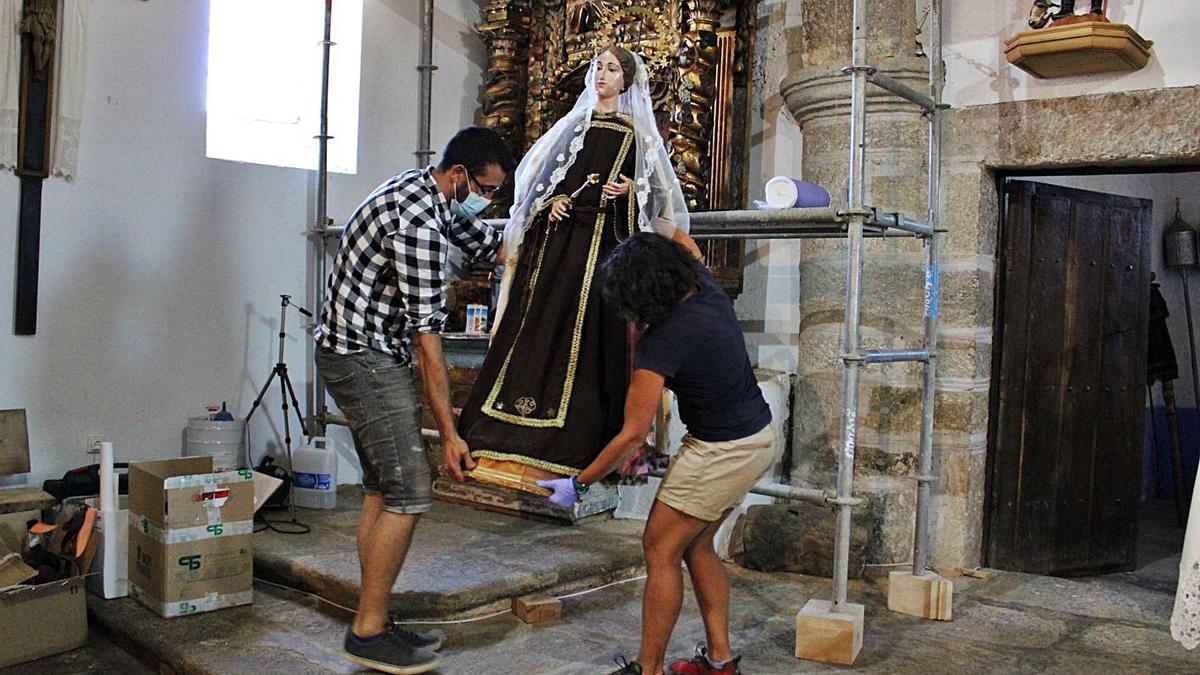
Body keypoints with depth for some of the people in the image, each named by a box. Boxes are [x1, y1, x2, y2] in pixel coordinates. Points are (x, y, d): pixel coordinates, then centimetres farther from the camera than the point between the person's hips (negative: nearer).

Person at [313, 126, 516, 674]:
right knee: (409, 494, -11)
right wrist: (449, 433, -21)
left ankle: (373, 625, 18)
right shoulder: (418, 221, -23)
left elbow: (490, 246, 22)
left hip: (362, 355, 11)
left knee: (382, 491, 11)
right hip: (364, 356, -11)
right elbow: (427, 334, -24)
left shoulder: (433, 194, 8)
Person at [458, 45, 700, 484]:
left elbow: (657, 189, 9)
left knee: (589, 327, -7)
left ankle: (568, 444, -4)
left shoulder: (637, 132, 10)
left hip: (605, 238, -2)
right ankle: (512, 439, -2)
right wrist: (551, 200, -4)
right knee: (540, 322, -4)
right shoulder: (575, 122, 18)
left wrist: (629, 190, -11)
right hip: (559, 232, 3)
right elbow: (543, 173, 16)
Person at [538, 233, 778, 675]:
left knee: (660, 550, 3)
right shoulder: (705, 287, -4)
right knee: (696, 546, 18)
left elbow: (632, 436, -19)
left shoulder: (663, 341, -24)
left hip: (722, 452, -9)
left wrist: (578, 484, -8)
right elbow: (679, 234, 20)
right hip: (761, 437, 9)